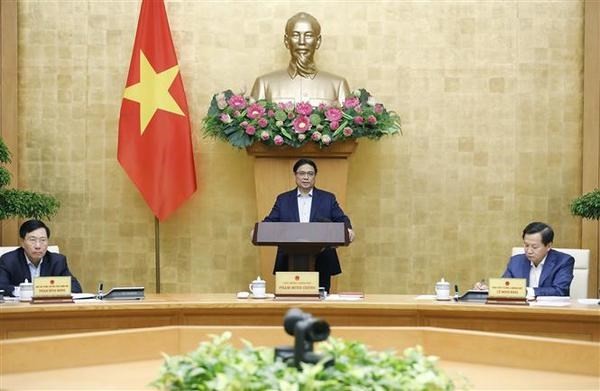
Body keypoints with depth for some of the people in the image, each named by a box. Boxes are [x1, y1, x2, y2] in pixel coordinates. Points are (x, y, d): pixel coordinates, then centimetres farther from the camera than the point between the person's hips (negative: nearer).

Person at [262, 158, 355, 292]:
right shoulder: (283, 199, 13)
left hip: (321, 264, 0)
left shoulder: (328, 198, 10)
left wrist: (348, 229, -19)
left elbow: (341, 219, 3)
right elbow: (271, 221, 6)